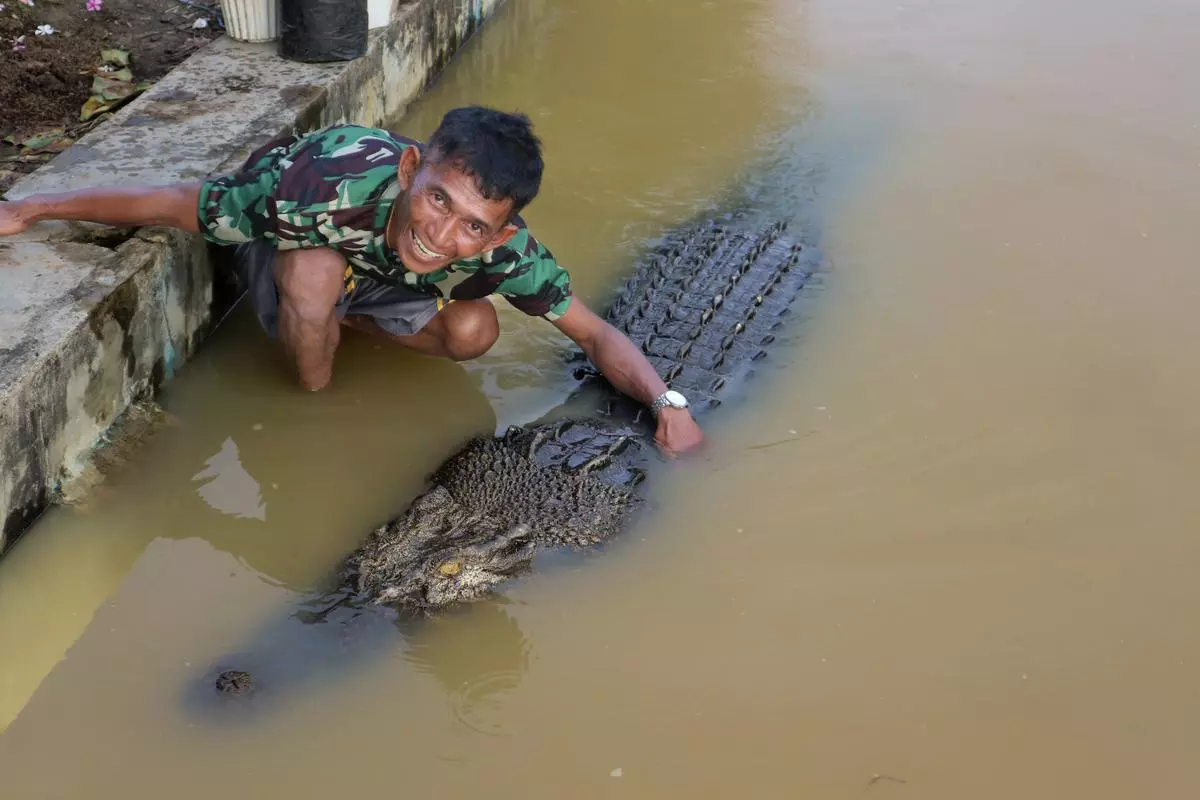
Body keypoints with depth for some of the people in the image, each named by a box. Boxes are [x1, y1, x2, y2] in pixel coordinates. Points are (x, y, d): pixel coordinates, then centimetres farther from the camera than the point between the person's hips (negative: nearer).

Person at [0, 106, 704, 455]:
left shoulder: (504, 247, -35)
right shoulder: (323, 192, -45)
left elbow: (597, 334, -23)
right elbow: (171, 205, -32)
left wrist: (667, 402, -40)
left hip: (375, 272, 3)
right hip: (286, 251, -3)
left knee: (474, 333, -19)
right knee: (317, 270, -36)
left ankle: (343, 317, 9)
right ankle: (316, 402, -6)